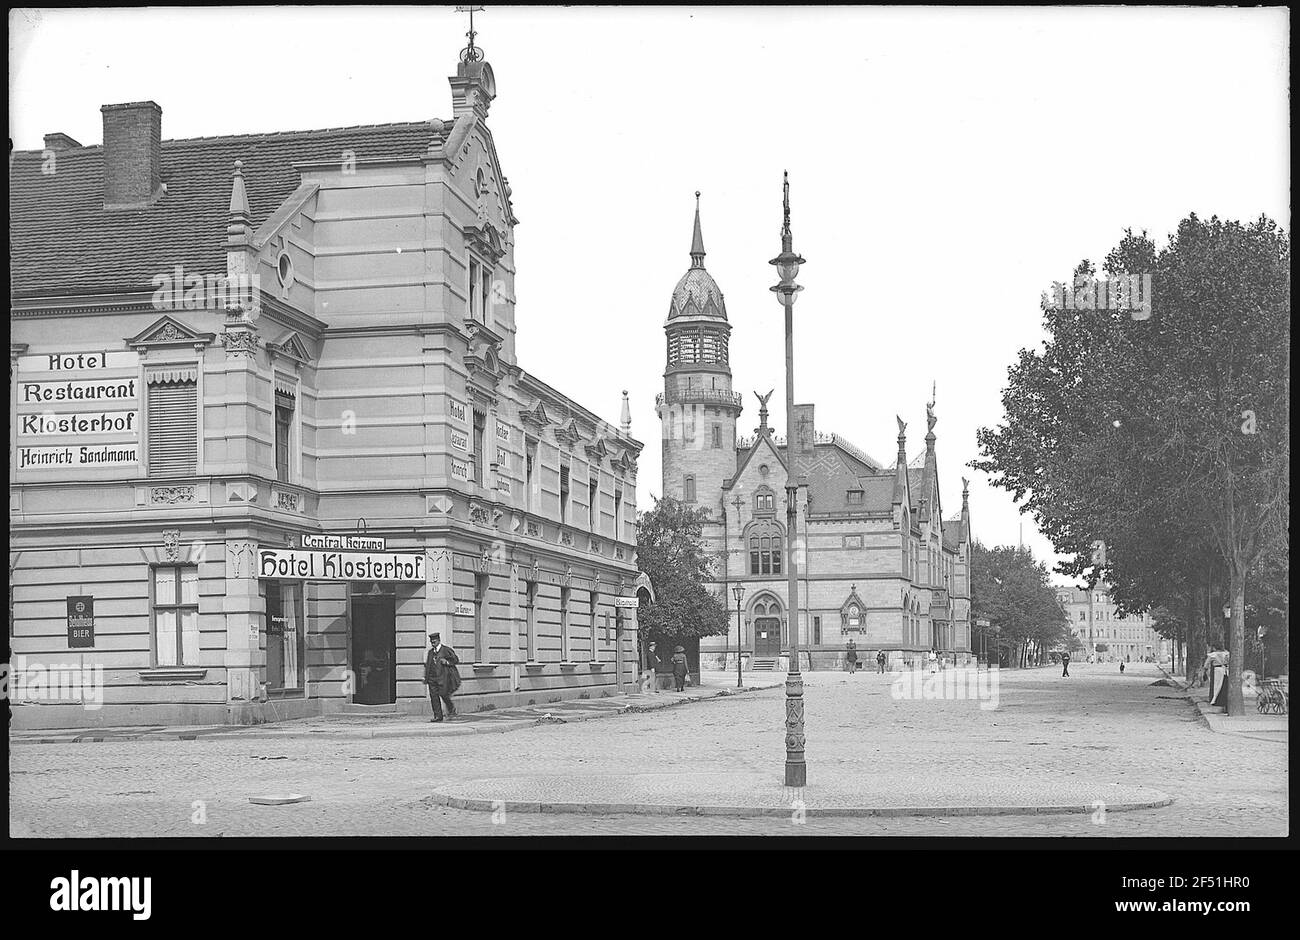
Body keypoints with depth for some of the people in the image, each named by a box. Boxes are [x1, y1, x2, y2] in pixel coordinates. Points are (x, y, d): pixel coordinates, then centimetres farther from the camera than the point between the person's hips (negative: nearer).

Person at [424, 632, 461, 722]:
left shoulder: (446, 650, -1)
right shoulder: (430, 652, 16)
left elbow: (456, 659, 2)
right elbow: (427, 665, 20)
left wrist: (447, 662, -14)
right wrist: (426, 677, 13)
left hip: (443, 677, -5)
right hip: (432, 677, 5)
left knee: (443, 694, -10)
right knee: (433, 696, -2)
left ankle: (451, 709, 17)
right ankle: (437, 716, 3)